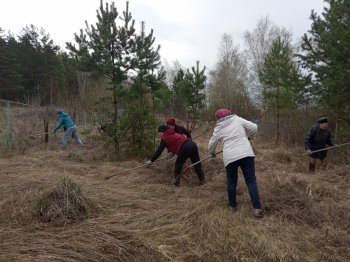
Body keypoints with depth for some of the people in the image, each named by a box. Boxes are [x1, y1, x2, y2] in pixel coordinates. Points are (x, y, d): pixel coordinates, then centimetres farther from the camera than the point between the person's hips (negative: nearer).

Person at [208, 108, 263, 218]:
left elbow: (211, 144, 20)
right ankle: (257, 208, -1)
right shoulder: (237, 119, 10)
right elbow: (254, 127, 6)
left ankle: (232, 205, 30)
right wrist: (249, 136, 26)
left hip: (230, 157, 0)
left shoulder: (218, 128, 11)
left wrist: (212, 152, 41)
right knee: (251, 181, 2)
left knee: (231, 182, 16)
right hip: (245, 153, 0)